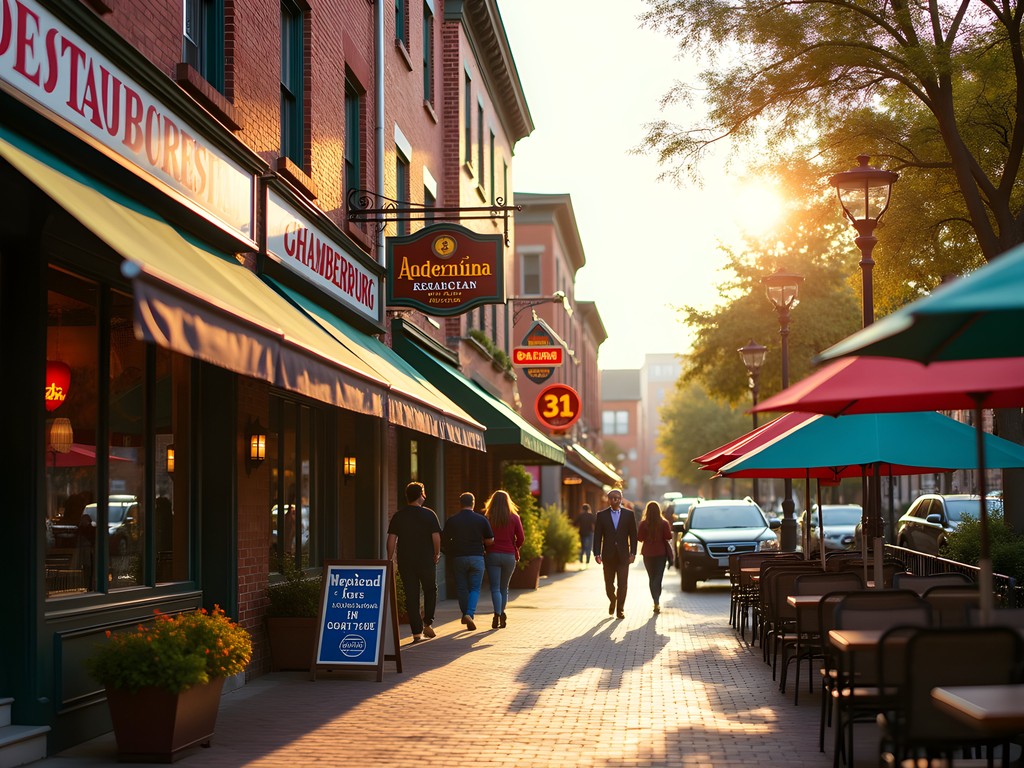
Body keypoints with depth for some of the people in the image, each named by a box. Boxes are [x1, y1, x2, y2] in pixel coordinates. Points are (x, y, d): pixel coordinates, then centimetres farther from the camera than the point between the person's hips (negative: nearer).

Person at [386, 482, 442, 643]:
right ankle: (427, 624, 10)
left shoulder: (398, 516, 2)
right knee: (430, 590, 18)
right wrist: (437, 554, 7)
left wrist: (390, 559, 6)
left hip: (405, 561, 2)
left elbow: (391, 539, -1)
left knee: (411, 596, 3)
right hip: (426, 560, -2)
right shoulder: (429, 514, -4)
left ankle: (416, 632, 0)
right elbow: (436, 537, -8)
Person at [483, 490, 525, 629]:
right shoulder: (514, 517, 0)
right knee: (504, 588, 16)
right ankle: (502, 615, 18)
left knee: (495, 588, -1)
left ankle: (497, 615, -19)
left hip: (492, 554, -1)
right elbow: (521, 538, -3)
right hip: (509, 555, 1)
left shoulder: (487, 518, -2)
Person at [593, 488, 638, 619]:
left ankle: (620, 609, 2)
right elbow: (597, 536, 1)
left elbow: (633, 535, 4)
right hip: (608, 555, 1)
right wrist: (597, 554, -6)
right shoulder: (601, 515, 3)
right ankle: (612, 601, 36)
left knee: (622, 583, -6)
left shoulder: (628, 514, 4)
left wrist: (633, 553, -3)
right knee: (609, 583, 8)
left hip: (623, 555, -1)